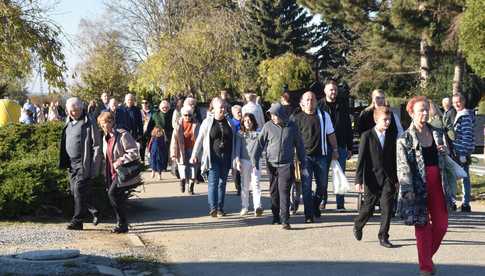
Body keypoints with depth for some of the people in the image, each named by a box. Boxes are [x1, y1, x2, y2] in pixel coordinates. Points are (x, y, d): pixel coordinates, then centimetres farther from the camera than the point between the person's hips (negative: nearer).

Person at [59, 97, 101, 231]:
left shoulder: (89, 124, -8)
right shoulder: (68, 123, 14)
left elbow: (96, 147, -9)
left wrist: (94, 167, -14)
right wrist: (64, 162, 16)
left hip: (84, 164, -8)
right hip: (72, 164, 8)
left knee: (80, 191, -10)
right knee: (75, 190, 11)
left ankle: (77, 221, -4)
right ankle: (95, 213, 25)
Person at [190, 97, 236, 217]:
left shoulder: (229, 122, 8)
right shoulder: (207, 122, -1)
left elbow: (234, 140, 14)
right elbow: (199, 139, 1)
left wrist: (234, 156, 12)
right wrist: (195, 155, -4)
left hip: (226, 158, 3)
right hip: (213, 157, -3)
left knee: (222, 183, 8)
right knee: (213, 182, -10)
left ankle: (220, 208, 15)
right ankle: (213, 208, -15)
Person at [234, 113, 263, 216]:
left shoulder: (257, 133, 6)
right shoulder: (240, 134, 9)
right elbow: (237, 148, 5)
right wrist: (238, 161, -5)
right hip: (244, 161, 2)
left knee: (255, 184, -10)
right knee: (244, 185, 6)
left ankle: (258, 207, -16)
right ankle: (244, 207, 11)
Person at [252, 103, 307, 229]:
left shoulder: (292, 127, 1)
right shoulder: (268, 126, 0)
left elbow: (299, 146, 9)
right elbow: (260, 144, 2)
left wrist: (303, 166, 11)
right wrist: (255, 162, -5)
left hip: (286, 165, -2)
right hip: (271, 164, 2)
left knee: (284, 191, -11)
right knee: (274, 191, 9)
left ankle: (285, 220, -13)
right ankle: (276, 216, 24)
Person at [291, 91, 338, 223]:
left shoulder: (324, 116, 8)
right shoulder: (297, 118, 0)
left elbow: (331, 134, 15)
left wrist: (335, 150, 12)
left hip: (320, 155, 3)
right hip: (305, 156, -3)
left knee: (322, 184, 8)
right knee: (306, 186, -4)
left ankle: (315, 206, 32)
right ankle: (309, 215, 1)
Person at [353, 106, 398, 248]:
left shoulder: (392, 137, 7)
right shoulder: (367, 136, -6)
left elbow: (394, 159, 13)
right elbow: (361, 159, -7)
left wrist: (396, 179, 13)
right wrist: (358, 180, -11)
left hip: (388, 178, 3)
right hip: (372, 178, -3)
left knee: (387, 207, -5)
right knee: (368, 207, 8)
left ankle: (383, 236, 3)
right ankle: (358, 225, 36)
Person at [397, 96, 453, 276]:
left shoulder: (437, 133, 10)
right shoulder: (405, 139, -6)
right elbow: (403, 167, -11)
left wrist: (444, 152, -1)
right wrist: (407, 189, -18)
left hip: (437, 185, 5)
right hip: (418, 186, -5)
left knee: (441, 225, 7)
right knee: (422, 226, 2)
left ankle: (428, 256, 29)